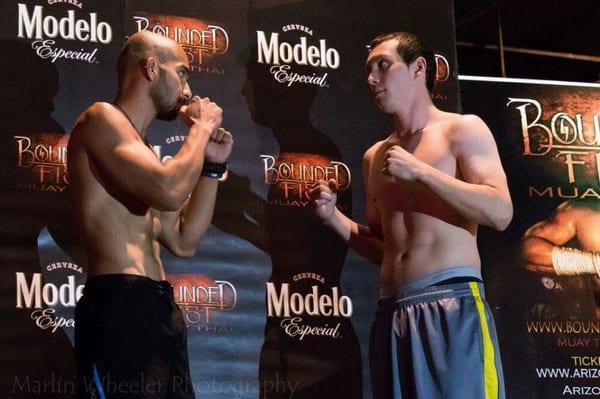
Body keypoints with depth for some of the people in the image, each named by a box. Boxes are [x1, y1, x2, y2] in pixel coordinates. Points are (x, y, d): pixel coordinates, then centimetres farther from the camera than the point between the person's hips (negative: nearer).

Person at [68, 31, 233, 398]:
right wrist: (202, 126, -2)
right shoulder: (102, 119, -3)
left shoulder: (137, 146, 25)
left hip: (160, 311, 10)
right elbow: (169, 191, -18)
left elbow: (183, 241, 24)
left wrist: (212, 165, 19)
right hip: (120, 308, -10)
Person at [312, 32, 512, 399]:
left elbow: (501, 213, -8)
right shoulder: (374, 157, 21)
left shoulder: (462, 130, 4)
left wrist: (420, 171, -10)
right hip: (393, 311, 6)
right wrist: (334, 217, 8)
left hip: (452, 303, -5)